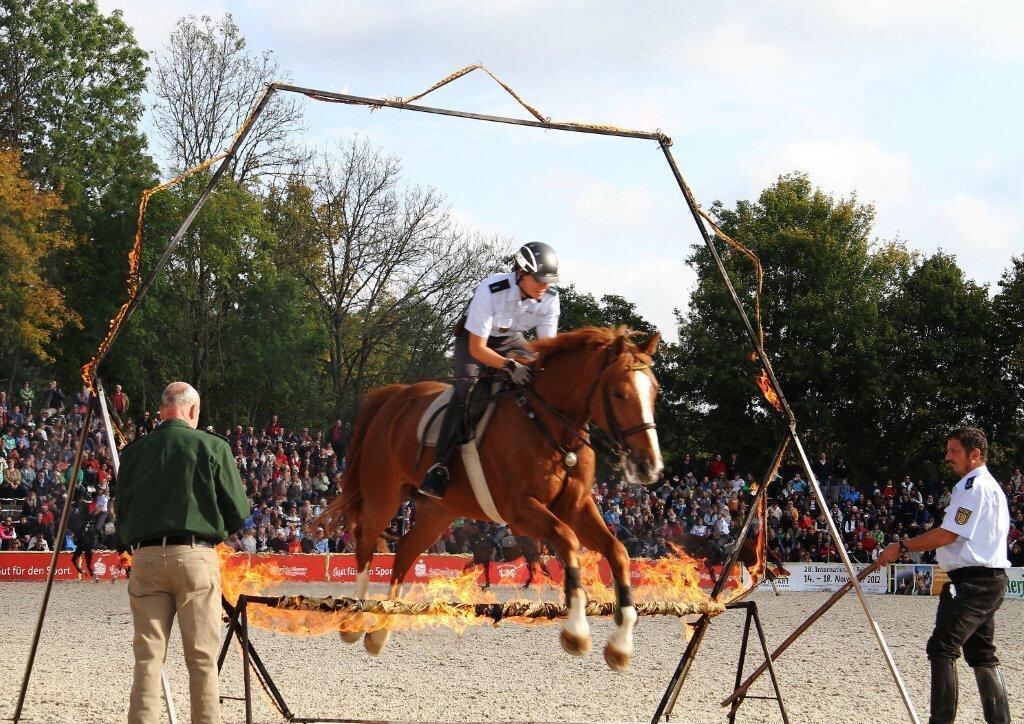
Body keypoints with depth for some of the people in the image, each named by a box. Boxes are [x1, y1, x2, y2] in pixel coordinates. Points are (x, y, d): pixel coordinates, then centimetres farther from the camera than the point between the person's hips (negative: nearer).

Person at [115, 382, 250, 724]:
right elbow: (238, 512, 0)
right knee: (202, 657, 2)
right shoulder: (213, 447, -1)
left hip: (145, 558, 3)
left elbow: (121, 514, 11)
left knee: (147, 656, 4)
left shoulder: (133, 452, 7)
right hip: (195, 555, -3)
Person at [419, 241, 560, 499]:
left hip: (511, 341, 5)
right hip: (475, 339, -5)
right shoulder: (491, 291, -35)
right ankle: (439, 464, -29)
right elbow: (477, 348, -34)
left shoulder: (549, 298, -20)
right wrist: (509, 365, -49)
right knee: (467, 391, -29)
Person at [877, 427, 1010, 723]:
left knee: (942, 646, -17)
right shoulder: (990, 485, 21)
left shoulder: (974, 486, -13)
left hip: (973, 581, -11)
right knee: (980, 652, 14)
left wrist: (902, 547, -12)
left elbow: (948, 534, -18)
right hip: (989, 580, 11)